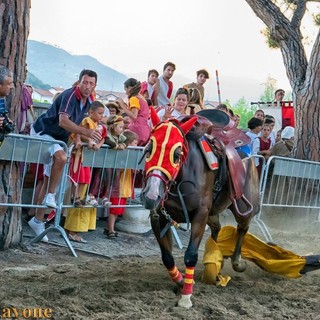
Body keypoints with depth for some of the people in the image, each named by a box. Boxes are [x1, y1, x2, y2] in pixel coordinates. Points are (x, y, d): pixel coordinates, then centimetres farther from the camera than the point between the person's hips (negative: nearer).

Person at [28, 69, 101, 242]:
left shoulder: (89, 101, 1)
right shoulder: (69, 95, -25)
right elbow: (63, 121, -39)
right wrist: (86, 132, -49)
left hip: (57, 137, 8)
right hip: (42, 132, -8)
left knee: (49, 179, 7)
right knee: (61, 157, -36)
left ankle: (38, 220, 14)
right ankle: (50, 195, -19)